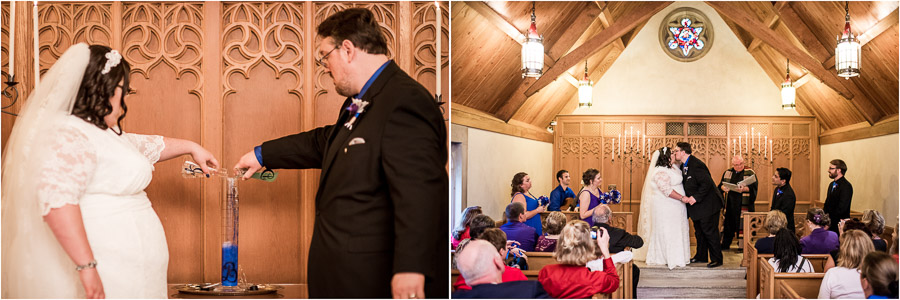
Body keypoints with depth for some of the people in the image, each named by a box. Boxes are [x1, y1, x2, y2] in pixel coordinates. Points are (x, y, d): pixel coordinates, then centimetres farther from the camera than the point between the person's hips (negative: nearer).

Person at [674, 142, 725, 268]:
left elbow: (707, 183, -26)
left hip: (707, 205, -10)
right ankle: (701, 256, 30)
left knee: (710, 232, -4)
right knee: (699, 231, 18)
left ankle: (716, 259, 5)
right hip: (696, 205, 10)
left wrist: (695, 197, -24)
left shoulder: (696, 165, -23)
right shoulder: (683, 166, 8)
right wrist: (685, 197, 2)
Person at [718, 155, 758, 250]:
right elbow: (720, 185, 11)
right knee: (729, 224, 9)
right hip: (730, 202, 4)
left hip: (744, 204, -4)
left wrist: (744, 189, -27)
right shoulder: (727, 172, 11)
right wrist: (723, 188, -11)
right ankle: (725, 245, 20)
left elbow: (754, 187, -9)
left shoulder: (750, 173, -1)